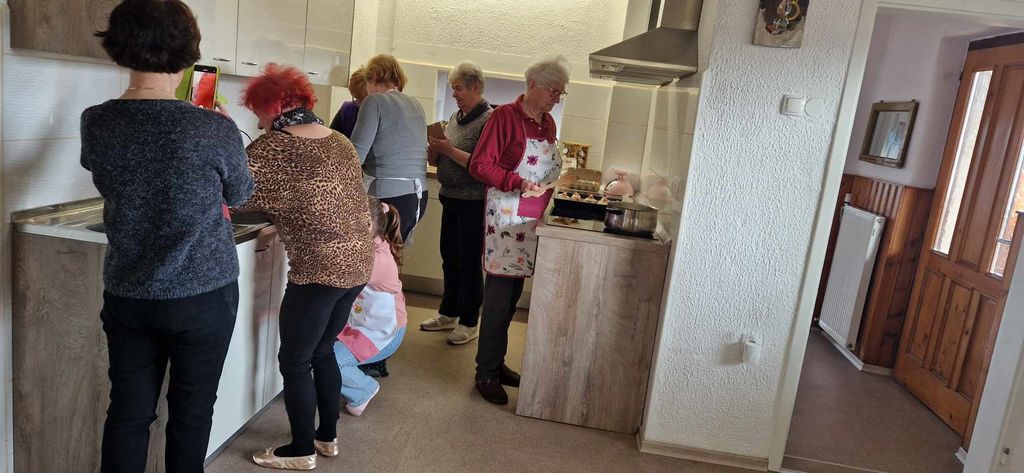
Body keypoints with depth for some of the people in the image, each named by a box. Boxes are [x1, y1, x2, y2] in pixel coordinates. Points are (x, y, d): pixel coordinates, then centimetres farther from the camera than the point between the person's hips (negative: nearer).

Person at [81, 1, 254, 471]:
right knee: (191, 414, 12)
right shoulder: (215, 130, -18)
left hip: (127, 295, 4)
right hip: (203, 296, -3)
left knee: (127, 412, 15)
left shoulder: (95, 123, -6)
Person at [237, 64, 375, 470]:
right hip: (358, 262, 8)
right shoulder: (340, 142, 12)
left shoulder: (273, 146, -10)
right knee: (322, 351, 21)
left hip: (319, 269, -8)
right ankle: (327, 436, 33)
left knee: (294, 361, 8)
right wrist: (277, 217, 21)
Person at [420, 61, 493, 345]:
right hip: (450, 198, 8)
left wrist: (450, 150, -21)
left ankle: (469, 322, 14)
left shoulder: (489, 120, -12)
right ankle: (448, 313, 30)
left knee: (469, 263, 1)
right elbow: (441, 159, 16)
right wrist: (435, 149, -4)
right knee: (450, 259, 16)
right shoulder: (456, 117, 12)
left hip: (473, 202, -8)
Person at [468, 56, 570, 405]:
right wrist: (517, 183, -24)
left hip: (533, 218, 7)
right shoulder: (505, 116, -8)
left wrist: (558, 179, 5)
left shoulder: (548, 122, 13)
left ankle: (497, 362, 24)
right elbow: (480, 165, -12)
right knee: (499, 294, -4)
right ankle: (486, 372, 7)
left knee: (513, 294, 12)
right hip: (506, 215, -7)